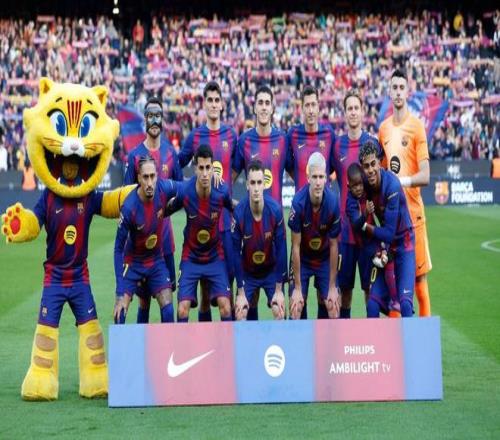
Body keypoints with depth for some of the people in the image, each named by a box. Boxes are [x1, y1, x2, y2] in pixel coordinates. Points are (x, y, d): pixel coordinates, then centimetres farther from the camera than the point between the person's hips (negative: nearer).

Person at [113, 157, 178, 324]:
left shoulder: (164, 189, -21)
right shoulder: (129, 207, -29)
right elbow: (119, 249, -22)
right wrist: (120, 292, -24)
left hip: (157, 260, 4)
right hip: (133, 262, -3)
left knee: (168, 310, -5)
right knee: (120, 313, -11)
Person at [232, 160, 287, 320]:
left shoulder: (275, 210, -23)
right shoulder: (239, 213, -24)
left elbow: (281, 248, -14)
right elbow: (236, 252, -15)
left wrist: (279, 290, -11)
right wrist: (240, 292, -13)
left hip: (271, 270, 0)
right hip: (247, 272, 0)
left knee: (279, 312, -9)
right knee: (240, 314, -9)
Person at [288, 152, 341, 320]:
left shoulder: (333, 202, -23)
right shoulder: (298, 202, -27)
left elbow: (333, 245, -12)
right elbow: (296, 246, -19)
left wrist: (332, 287, -8)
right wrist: (297, 288, -16)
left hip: (325, 260, 1)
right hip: (302, 260, -1)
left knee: (333, 306, -6)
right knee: (296, 307, -8)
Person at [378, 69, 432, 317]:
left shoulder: (417, 126, -6)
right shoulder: (383, 128, 12)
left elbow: (425, 176, -12)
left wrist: (403, 180, -26)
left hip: (413, 212, -5)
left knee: (419, 278, -3)